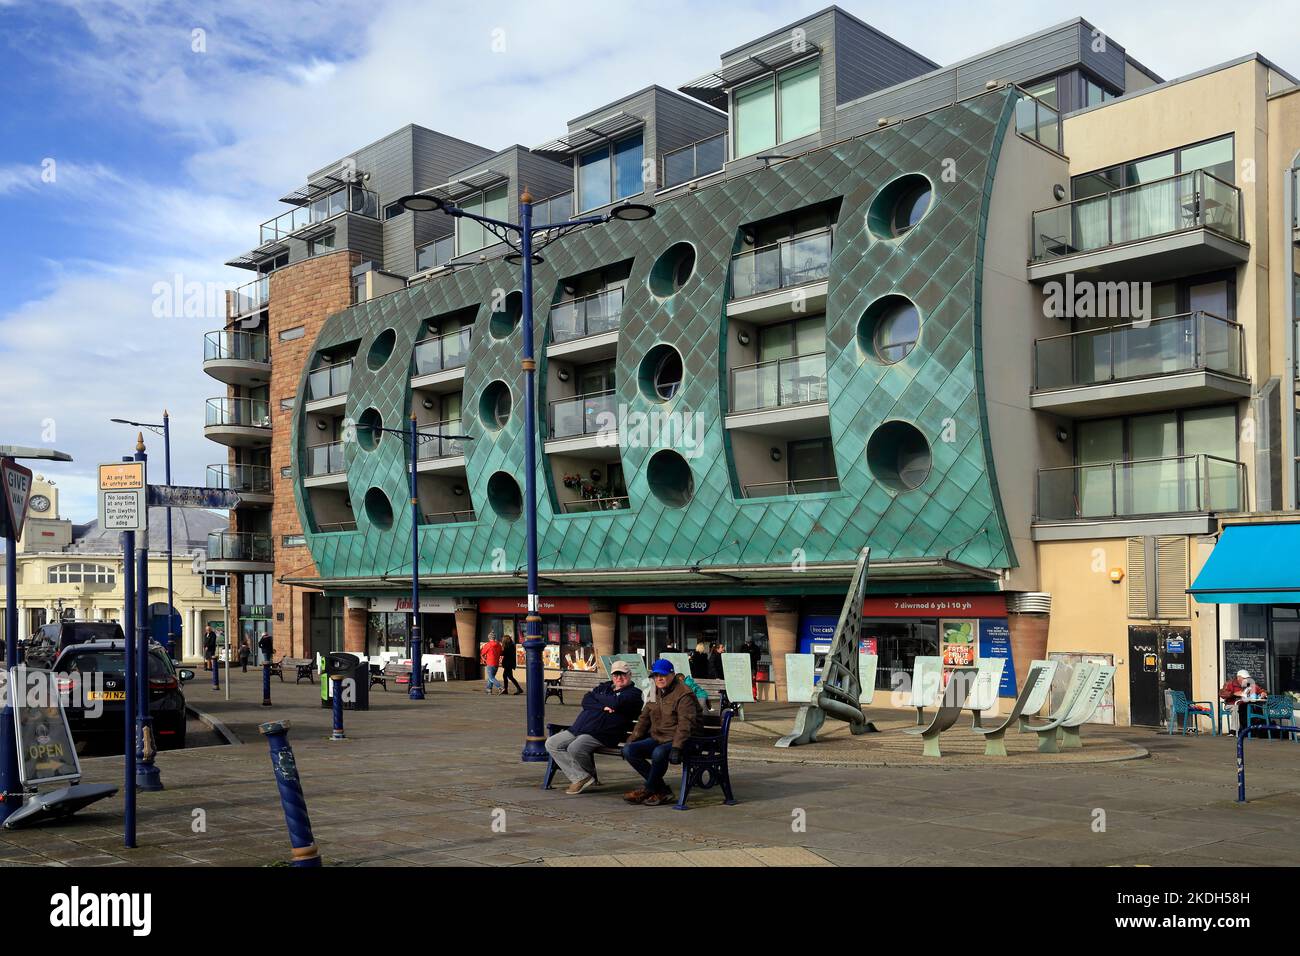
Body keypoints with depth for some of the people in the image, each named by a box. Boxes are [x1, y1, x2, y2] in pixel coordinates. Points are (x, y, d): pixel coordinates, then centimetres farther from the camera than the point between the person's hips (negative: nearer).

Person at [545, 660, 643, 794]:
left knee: (575, 748, -32)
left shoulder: (634, 693, 2)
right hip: (577, 730, 8)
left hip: (602, 735, -8)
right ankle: (580, 777, -11)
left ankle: (590, 774, -1)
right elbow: (585, 702, 8)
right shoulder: (604, 687, 22)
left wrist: (596, 696, 2)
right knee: (551, 743, -6)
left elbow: (616, 703, -17)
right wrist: (603, 707, -11)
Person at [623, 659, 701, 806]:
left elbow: (685, 724, -21)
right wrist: (631, 740, 9)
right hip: (656, 738, 8)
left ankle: (648, 790, -10)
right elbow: (644, 718, 19)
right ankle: (662, 791, -11)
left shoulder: (684, 695, -11)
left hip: (675, 740, -8)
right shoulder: (656, 693, 15)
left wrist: (676, 747, -32)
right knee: (628, 750, -13)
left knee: (659, 753, -38)